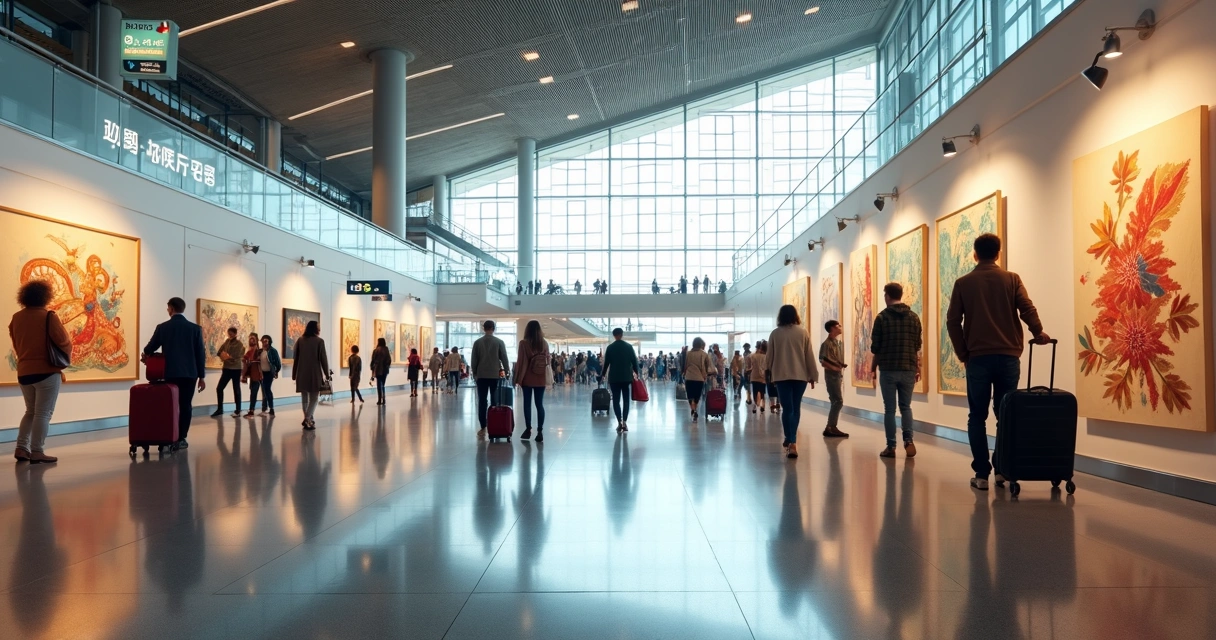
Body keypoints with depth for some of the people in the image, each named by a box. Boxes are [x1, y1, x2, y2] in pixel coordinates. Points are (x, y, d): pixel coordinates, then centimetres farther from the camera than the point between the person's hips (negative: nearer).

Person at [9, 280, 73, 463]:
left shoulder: (16, 318, 6)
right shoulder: (48, 316, -12)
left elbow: (16, 345, 14)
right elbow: (65, 343, -12)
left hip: (24, 372, 6)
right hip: (47, 371, -6)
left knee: (31, 411, 19)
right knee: (43, 413, -2)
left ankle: (21, 448, 13)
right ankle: (37, 452, -4)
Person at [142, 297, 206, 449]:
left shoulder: (162, 327, 0)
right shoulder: (195, 328, 0)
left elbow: (149, 349, 9)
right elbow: (201, 354, -1)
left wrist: (145, 354, 34)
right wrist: (202, 376, 5)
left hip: (170, 373, 0)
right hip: (189, 373, 0)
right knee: (185, 405, 4)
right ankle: (181, 438, 3)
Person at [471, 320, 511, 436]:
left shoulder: (477, 342, 1)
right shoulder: (499, 342, -1)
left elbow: (474, 360, 3)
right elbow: (504, 358, -1)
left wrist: (474, 372, 13)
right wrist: (507, 371, 9)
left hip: (481, 375, 1)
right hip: (495, 375, 0)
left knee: (482, 401, 2)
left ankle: (483, 427, -2)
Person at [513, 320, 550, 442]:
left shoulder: (523, 343, -7)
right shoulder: (544, 343, 3)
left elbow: (520, 361, -7)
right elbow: (548, 360, 7)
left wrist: (517, 378, -2)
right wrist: (547, 378, 14)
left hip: (527, 378, -3)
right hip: (541, 378, 3)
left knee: (527, 404, 7)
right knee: (540, 404, 3)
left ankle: (528, 429, 8)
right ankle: (540, 432, 0)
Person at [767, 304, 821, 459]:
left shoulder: (775, 333, 0)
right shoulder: (803, 333, 0)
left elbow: (770, 355, 8)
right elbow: (809, 355, 2)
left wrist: (767, 370, 26)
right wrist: (812, 375, 10)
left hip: (781, 375, -1)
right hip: (800, 375, 1)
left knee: (787, 408, 2)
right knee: (796, 408, 10)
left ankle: (790, 441, 1)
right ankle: (792, 442, 11)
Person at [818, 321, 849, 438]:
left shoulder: (840, 343, 14)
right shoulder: (827, 344, -11)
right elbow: (822, 360, -15)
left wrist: (843, 365, 3)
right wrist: (834, 368, -20)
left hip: (840, 374, 9)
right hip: (832, 375, -9)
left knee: (837, 402, 8)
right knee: (838, 401, -11)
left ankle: (832, 427, 13)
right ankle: (830, 428, -8)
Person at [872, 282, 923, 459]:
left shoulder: (882, 317, -6)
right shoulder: (914, 317, 4)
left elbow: (875, 346, -3)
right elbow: (918, 346, 5)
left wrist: (874, 366, 12)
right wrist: (917, 368, 14)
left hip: (888, 370, -3)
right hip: (908, 369, 3)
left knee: (889, 409, 5)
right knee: (906, 407, 14)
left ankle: (891, 446, 6)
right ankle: (908, 440, -1)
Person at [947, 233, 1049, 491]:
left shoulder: (963, 283, 4)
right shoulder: (1012, 279, 5)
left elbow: (953, 321, 0)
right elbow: (1027, 308, -8)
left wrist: (963, 354, 7)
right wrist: (1038, 333, 7)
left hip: (978, 358, -1)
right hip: (1008, 357, 1)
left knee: (977, 417, 5)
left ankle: (982, 474, 2)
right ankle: (1003, 468, 12)